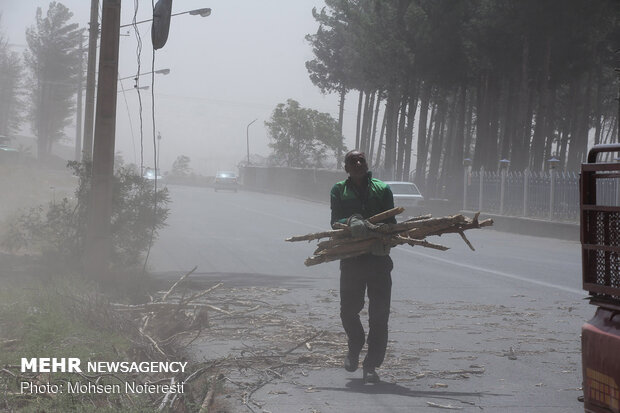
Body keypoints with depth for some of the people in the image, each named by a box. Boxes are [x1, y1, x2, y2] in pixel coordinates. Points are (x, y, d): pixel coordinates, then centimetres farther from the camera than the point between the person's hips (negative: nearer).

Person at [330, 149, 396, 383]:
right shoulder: (339, 191, 8)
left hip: (379, 257, 0)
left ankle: (371, 366, 3)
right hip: (351, 257, 0)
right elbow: (335, 222, -4)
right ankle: (355, 349, 34)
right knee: (349, 311, 4)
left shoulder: (382, 189, 10)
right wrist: (351, 221, -27)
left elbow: (391, 223, 3)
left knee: (379, 313, -3)